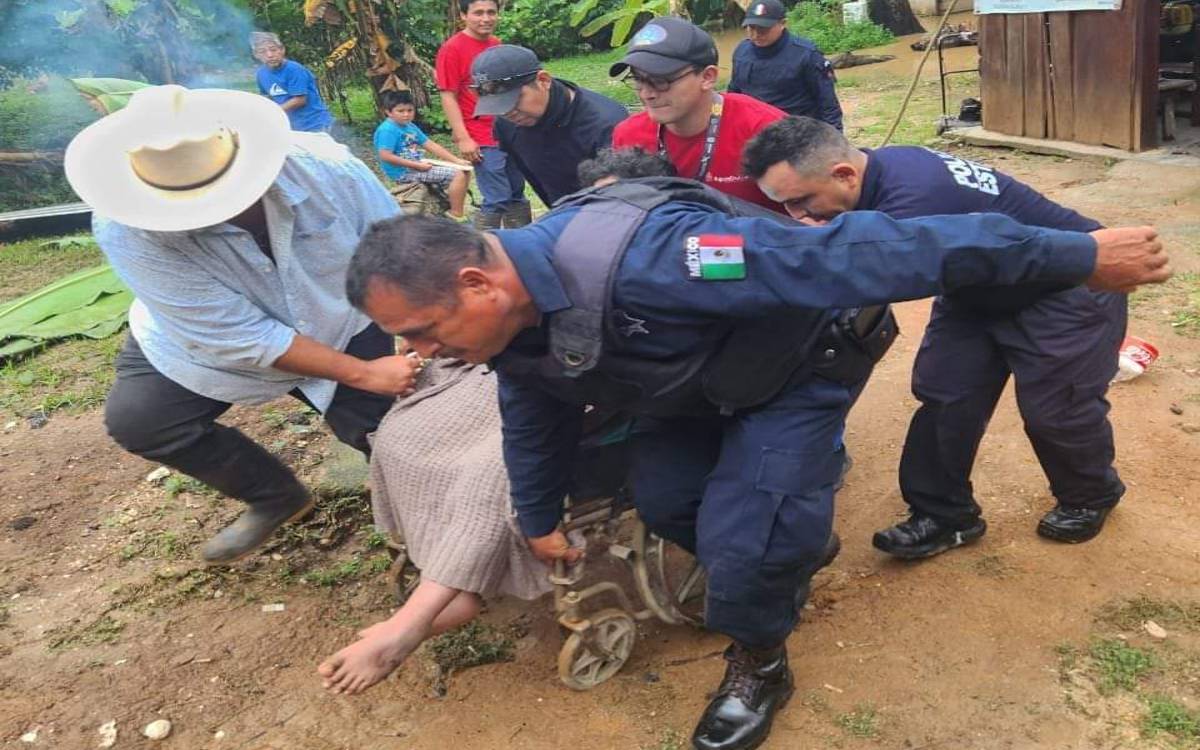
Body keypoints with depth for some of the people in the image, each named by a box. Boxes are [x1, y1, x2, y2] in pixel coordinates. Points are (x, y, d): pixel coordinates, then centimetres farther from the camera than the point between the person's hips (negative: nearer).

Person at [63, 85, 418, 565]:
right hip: (205, 344, 0)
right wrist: (363, 373, -30)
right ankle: (275, 496, 4)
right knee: (135, 418, -20)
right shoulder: (126, 231, -33)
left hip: (340, 328, 1)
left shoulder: (324, 167, -30)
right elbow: (241, 339, -31)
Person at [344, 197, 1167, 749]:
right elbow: (536, 417, 8)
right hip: (698, 387, 7)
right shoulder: (513, 319, -14)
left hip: (793, 372, -7)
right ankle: (787, 547, 38)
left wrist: (1070, 256, -35)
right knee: (662, 500, 9)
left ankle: (760, 664, 17)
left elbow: (850, 256, -42)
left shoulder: (636, 262, -44)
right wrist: (541, 520, 24)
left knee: (742, 539, -15)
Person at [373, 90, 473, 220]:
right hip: (404, 172, -10)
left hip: (417, 167, 10)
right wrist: (417, 165, -22)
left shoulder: (410, 127, 13)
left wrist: (457, 160, 0)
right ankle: (456, 216, -11)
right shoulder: (387, 130, -14)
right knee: (459, 174, -17)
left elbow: (431, 145, 11)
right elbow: (385, 156, -23)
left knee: (464, 171, 11)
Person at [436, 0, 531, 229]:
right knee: (497, 201, -8)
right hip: (483, 141, -7)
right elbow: (448, 97, -13)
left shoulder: (496, 44, 11)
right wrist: (462, 138, -19)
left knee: (517, 196, 14)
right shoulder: (452, 48, -10)